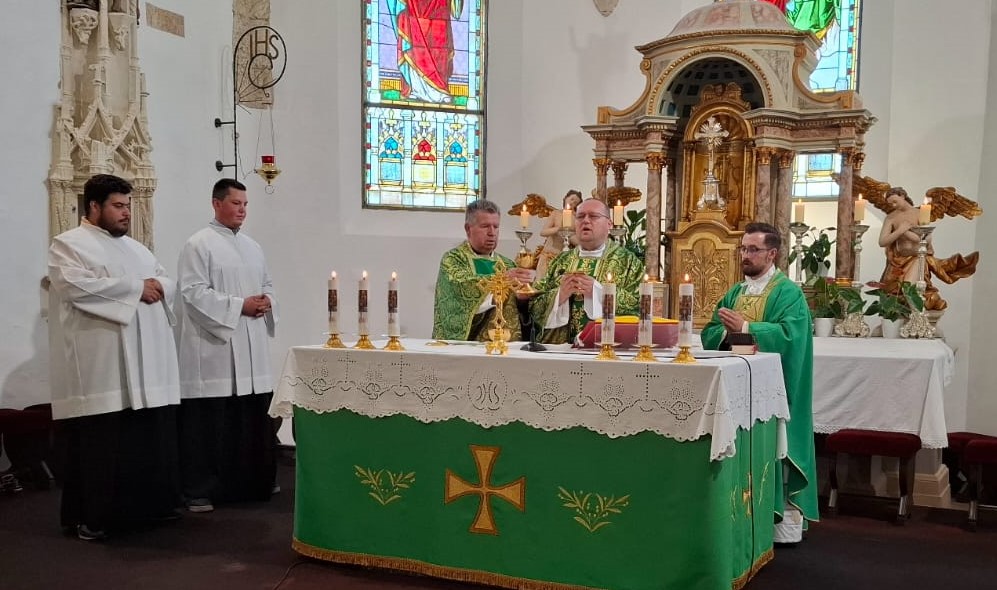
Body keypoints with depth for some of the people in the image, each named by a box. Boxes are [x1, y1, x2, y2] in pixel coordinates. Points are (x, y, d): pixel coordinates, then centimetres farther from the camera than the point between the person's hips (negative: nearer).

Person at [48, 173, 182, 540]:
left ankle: (149, 503, 22)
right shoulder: (68, 244, 0)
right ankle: (91, 516, 6)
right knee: (101, 442, -4)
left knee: (150, 438, 10)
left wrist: (156, 287, -7)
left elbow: (169, 284, 18)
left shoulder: (136, 248, 21)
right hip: (99, 367, -7)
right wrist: (136, 288, -13)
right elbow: (77, 285, -18)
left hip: (147, 364, 7)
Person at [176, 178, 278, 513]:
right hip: (214, 347, -7)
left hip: (252, 348, 7)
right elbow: (193, 292, -13)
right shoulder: (198, 245, -5)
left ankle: (255, 482, 24)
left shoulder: (253, 247, 17)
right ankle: (200, 490, 5)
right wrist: (239, 306, -16)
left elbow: (267, 285, 23)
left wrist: (267, 302, -1)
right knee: (210, 423, -4)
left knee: (254, 418, 11)